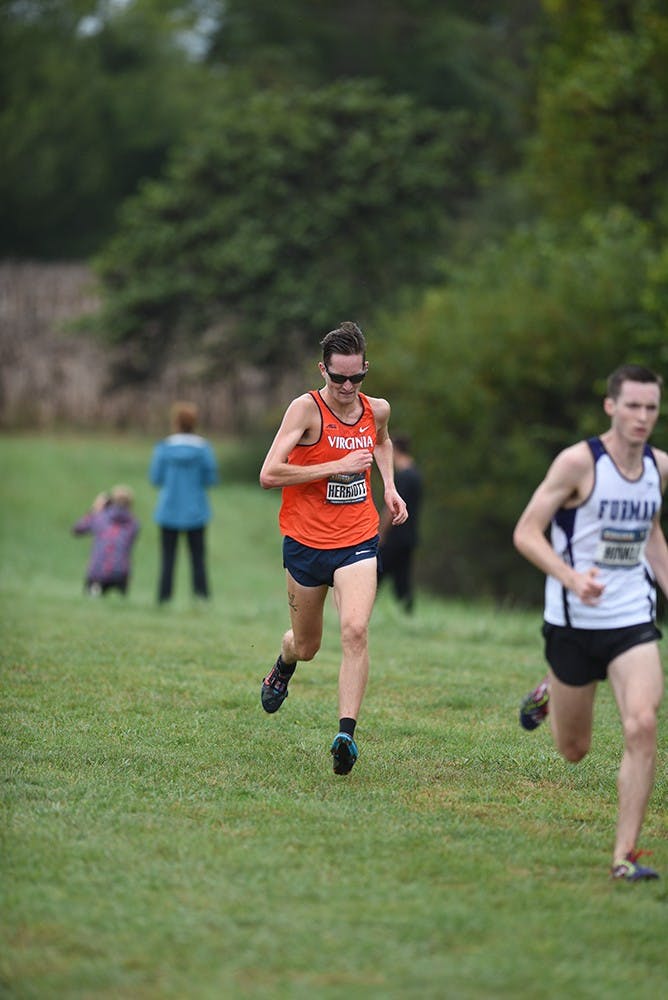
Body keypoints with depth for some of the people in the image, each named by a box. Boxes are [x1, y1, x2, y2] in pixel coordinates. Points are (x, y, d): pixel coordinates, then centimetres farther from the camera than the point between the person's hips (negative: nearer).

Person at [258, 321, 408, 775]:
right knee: (307, 645, 14)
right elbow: (269, 474, -22)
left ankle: (347, 733, -22)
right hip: (306, 543, -2)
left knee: (356, 630, -21)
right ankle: (282, 669, 51)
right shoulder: (306, 409, -14)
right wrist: (337, 466, -22)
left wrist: (389, 485, 14)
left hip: (358, 541, 2)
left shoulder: (377, 410, 2)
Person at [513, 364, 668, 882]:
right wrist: (571, 578, -30)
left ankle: (626, 855, -11)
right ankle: (548, 696, 48)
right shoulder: (579, 462, -14)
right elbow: (526, 533, -15)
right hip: (573, 622, -3)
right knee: (574, 750, 11)